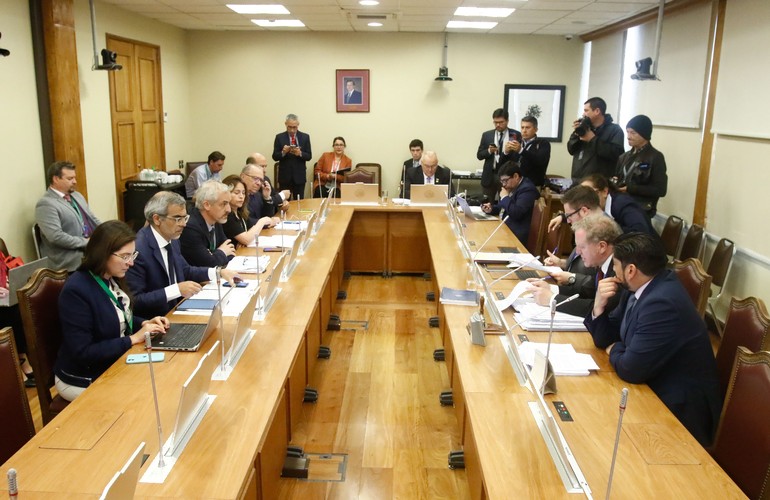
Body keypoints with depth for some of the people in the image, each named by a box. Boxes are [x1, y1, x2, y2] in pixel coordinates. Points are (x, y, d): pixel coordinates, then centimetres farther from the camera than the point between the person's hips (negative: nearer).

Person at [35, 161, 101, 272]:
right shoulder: (46, 203, -9)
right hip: (73, 258, -8)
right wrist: (87, 242, -16)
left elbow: (93, 220, 21)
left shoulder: (77, 195, 19)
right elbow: (56, 236, -19)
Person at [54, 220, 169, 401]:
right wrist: (133, 339, -25)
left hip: (115, 365, 7)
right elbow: (82, 352, -27)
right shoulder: (75, 291, -26)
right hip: (83, 381, -7)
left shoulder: (113, 279, -1)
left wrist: (145, 323, -4)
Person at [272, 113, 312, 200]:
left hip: (299, 176, 1)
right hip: (284, 176, -1)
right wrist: (283, 152, -19)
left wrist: (300, 153, -18)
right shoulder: (279, 137, 2)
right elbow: (275, 157, 0)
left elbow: (309, 156, 1)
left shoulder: (305, 137, 4)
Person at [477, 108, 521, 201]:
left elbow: (519, 156, -6)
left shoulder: (516, 135, 0)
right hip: (489, 176, 2)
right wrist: (489, 151, -13)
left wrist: (508, 151, -24)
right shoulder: (486, 135, 7)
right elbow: (479, 155, 7)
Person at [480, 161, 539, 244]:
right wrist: (491, 209, 0)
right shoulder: (512, 187, 11)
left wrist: (505, 197, -15)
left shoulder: (527, 189, -17)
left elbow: (516, 214, -27)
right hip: (503, 227, 9)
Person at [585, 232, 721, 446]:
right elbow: (604, 338, 7)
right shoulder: (638, 289, -1)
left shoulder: (662, 303, -29)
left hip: (679, 411, -8)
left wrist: (614, 350, -6)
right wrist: (599, 305, -11)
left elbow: (631, 369, -27)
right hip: (656, 389, 8)